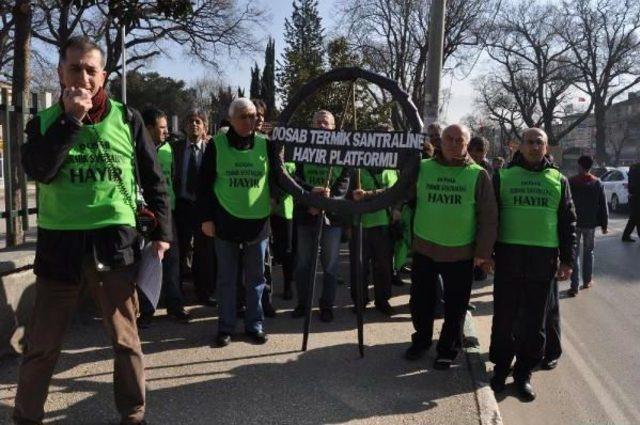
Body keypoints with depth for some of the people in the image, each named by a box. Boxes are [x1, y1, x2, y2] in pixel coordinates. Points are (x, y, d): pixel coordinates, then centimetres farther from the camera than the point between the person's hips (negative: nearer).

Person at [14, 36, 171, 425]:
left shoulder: (127, 118, 3)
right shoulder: (45, 121, 5)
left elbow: (154, 179, 6)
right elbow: (39, 170, -13)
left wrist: (162, 231, 0)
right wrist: (71, 118, -15)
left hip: (115, 241, -1)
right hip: (60, 243, 1)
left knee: (125, 339, 9)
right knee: (43, 342, 11)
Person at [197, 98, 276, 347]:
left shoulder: (265, 145, 2)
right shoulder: (216, 145, -2)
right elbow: (204, 184, 0)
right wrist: (206, 218, -4)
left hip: (258, 221, 2)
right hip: (226, 221, -1)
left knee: (256, 277, 10)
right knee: (226, 277, 8)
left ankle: (255, 324, 22)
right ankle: (226, 326, 19)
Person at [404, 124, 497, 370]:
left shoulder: (478, 175, -4)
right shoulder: (422, 168, 0)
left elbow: (489, 217, -3)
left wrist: (483, 252, -4)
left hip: (461, 253, -1)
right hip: (424, 249, 2)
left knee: (455, 307, 11)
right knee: (420, 301, 15)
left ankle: (448, 349, 30)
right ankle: (421, 340, 38)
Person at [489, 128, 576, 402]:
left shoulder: (558, 180, 10)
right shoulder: (503, 176, 5)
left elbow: (568, 222, 11)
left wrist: (567, 259, 6)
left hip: (544, 259, 1)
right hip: (509, 256, -1)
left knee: (534, 320, 7)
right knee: (504, 317, 5)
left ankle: (524, 372, 20)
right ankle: (501, 367, 21)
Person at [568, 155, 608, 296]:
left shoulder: (571, 182, -9)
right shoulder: (597, 183, 0)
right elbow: (603, 206, 2)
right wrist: (604, 225, 9)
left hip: (574, 223, -3)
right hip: (590, 223, 3)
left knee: (574, 254, 0)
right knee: (588, 252, 18)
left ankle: (574, 286, -4)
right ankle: (587, 281, 26)